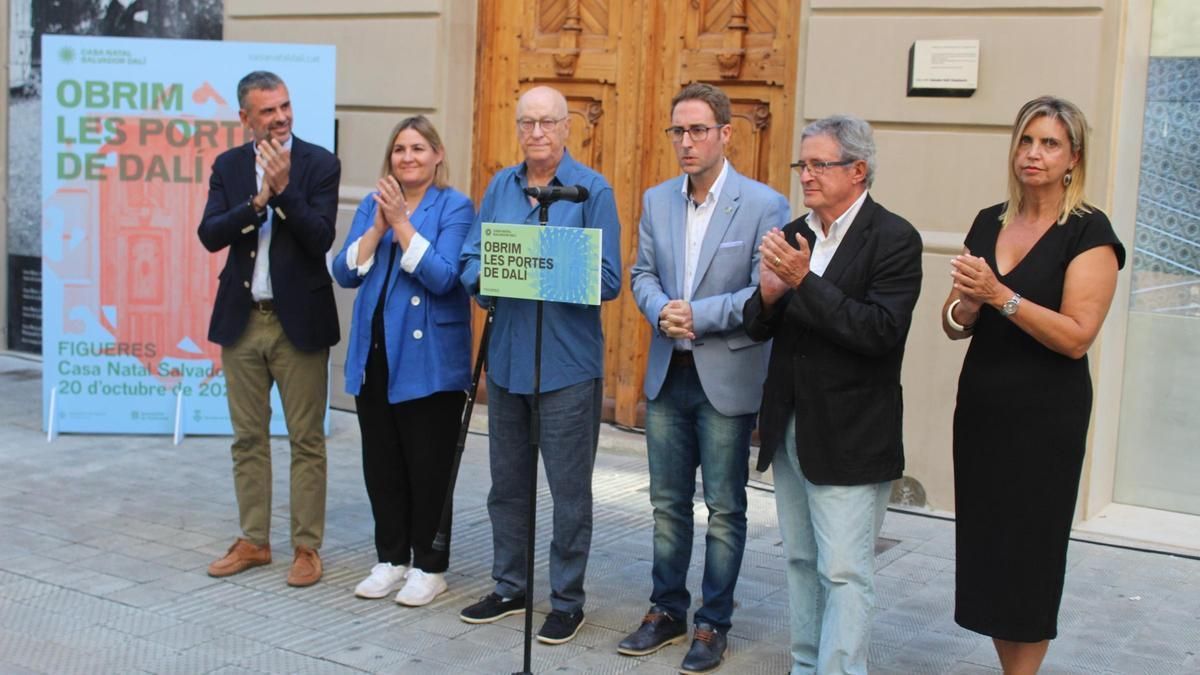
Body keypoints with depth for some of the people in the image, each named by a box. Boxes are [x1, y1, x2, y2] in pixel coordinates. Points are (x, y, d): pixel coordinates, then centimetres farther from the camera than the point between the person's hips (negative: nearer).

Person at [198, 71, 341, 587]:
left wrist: (284, 188, -22)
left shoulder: (319, 164, -4)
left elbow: (320, 239, -14)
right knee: (248, 438, 12)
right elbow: (210, 235, -6)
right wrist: (259, 201, -18)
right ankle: (253, 541, 24)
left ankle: (307, 546, 11)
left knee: (306, 440, 2)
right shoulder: (228, 166, 6)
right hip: (242, 319, 4)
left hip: (298, 319, -4)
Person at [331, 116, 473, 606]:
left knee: (427, 465, 3)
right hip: (375, 353, 5)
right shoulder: (372, 205, 10)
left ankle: (429, 566, 16)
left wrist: (401, 223, -18)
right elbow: (345, 272, 1)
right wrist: (378, 225, -12)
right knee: (381, 464, 11)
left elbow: (443, 277, -17)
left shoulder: (455, 207, -5)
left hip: (428, 359, -5)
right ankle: (391, 558, 25)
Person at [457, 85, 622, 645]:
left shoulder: (592, 190, -7)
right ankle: (509, 588, 31)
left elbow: (608, 280, -12)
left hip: (567, 363, -5)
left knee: (569, 488, 3)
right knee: (507, 483, 16)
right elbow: (470, 262, 8)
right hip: (505, 357, 5)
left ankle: (567, 600, 17)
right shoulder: (500, 185, 9)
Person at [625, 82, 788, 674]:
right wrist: (661, 311, -13)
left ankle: (712, 625, 18)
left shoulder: (764, 204, -9)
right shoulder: (656, 200, 7)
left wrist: (699, 315, -19)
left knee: (724, 509, 5)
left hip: (727, 378, -5)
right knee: (667, 503, 14)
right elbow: (642, 273, 8)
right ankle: (666, 612, 27)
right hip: (667, 374, 5)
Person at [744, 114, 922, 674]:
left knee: (844, 572, -4)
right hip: (790, 429, 7)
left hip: (848, 438, -7)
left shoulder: (894, 239, -12)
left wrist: (805, 281, -26)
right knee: (802, 563, 17)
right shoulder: (794, 235, 8)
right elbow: (758, 328, 7)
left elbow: (881, 331, -23)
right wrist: (768, 293, -15)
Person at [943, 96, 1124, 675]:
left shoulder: (1089, 232, -9)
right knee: (984, 547, 9)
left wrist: (999, 295, -24)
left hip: (1046, 416, -5)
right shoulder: (988, 223, 8)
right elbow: (954, 325, 10)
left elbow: (1076, 336, -18)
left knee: (1029, 553, 4)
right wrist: (964, 306, -12)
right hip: (981, 406, 6)